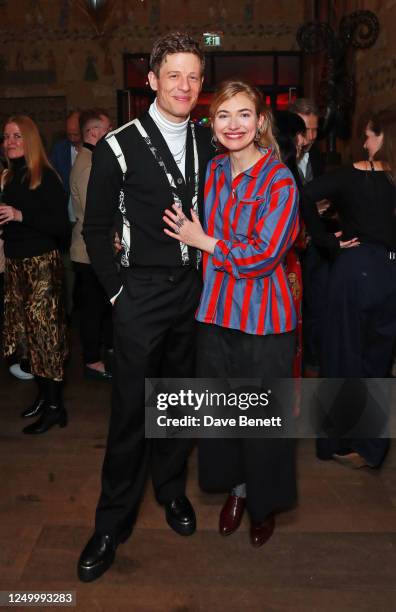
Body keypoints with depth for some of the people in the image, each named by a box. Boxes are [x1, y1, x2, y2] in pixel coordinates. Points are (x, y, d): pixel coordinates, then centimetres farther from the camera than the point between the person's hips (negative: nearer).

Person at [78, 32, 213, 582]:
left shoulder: (206, 143, 7)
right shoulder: (121, 146, -6)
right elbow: (96, 227, -3)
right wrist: (117, 289, -5)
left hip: (194, 289, 4)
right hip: (142, 294, -4)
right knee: (131, 408, 1)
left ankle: (172, 490, 36)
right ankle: (113, 522, 18)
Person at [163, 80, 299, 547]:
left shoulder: (279, 181, -12)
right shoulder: (213, 171, 6)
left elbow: (262, 255, -18)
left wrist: (203, 241, -11)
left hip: (263, 316, -5)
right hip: (216, 310, 5)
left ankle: (265, 502, 34)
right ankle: (235, 488, 40)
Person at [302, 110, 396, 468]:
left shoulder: (355, 175, -9)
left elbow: (307, 197, -20)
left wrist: (329, 241, -12)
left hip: (357, 267, -3)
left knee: (346, 356, 12)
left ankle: (343, 444, 24)